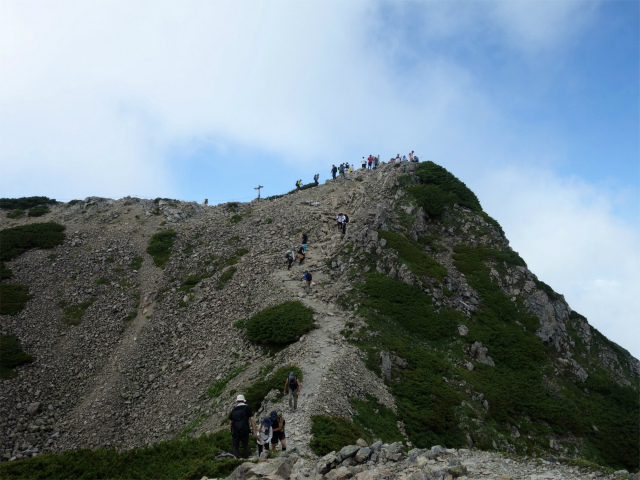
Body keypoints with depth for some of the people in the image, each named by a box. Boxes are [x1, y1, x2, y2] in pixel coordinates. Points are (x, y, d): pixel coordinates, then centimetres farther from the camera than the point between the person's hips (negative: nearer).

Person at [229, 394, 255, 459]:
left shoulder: (234, 410, 8)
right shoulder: (247, 408, 0)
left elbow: (230, 422, 11)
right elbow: (251, 419, -5)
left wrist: (231, 431, 22)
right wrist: (253, 430, 1)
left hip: (235, 432, 2)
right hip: (245, 431, -2)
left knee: (235, 447, 13)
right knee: (245, 446, 12)